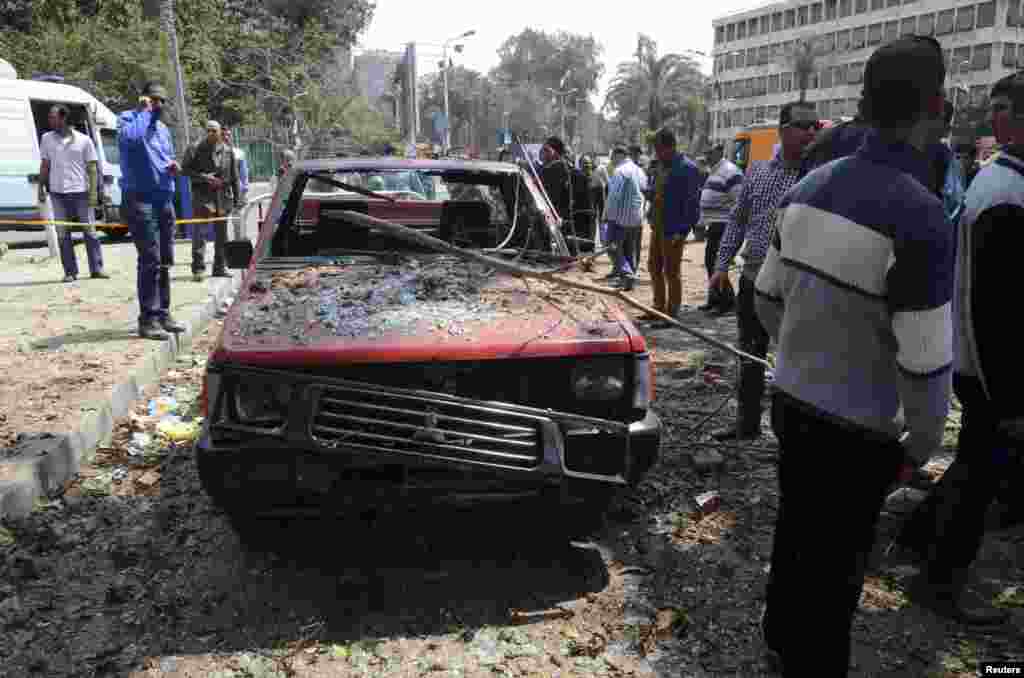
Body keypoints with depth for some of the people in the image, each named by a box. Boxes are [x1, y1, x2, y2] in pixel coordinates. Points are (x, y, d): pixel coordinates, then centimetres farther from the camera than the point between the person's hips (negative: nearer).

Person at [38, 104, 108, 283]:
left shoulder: (84, 140, 1)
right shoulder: (47, 139, 9)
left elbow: (92, 167, 2)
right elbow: (44, 166, 14)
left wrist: (93, 192, -6)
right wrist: (41, 188, 8)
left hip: (81, 192, -2)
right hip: (58, 193, 3)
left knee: (90, 232, 1)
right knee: (63, 235, 3)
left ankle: (97, 268, 9)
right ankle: (70, 272, 8)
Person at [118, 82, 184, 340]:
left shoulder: (163, 128, 20)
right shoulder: (128, 118, -2)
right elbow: (131, 137, -26)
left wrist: (172, 166, 5)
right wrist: (144, 111, -12)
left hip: (164, 199, 8)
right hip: (140, 198, -8)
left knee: (165, 261, 10)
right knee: (150, 260, -12)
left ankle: (163, 314, 19)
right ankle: (148, 319, -9)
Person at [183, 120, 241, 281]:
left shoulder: (227, 151, 9)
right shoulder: (196, 148, -1)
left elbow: (234, 176, 13)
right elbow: (185, 169, -2)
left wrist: (237, 198, 9)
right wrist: (204, 177, -15)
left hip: (223, 196, 4)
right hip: (203, 195, -4)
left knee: (221, 233, 9)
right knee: (200, 232, -10)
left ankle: (220, 267, 19)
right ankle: (198, 268, -9)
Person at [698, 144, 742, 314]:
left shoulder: (729, 171, -13)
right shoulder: (715, 171, 19)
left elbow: (738, 200, -19)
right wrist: (706, 223, 23)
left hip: (722, 225, -10)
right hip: (713, 225, 10)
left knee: (716, 263, -10)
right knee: (710, 262, 13)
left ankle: (727, 301, -2)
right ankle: (715, 299, 22)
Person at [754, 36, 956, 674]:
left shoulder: (810, 187, -3)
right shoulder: (920, 216, -24)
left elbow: (768, 299, 6)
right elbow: (926, 363, -20)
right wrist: (921, 445, -3)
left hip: (792, 399, 7)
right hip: (856, 426, -7)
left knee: (796, 528, 26)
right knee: (836, 562, 13)